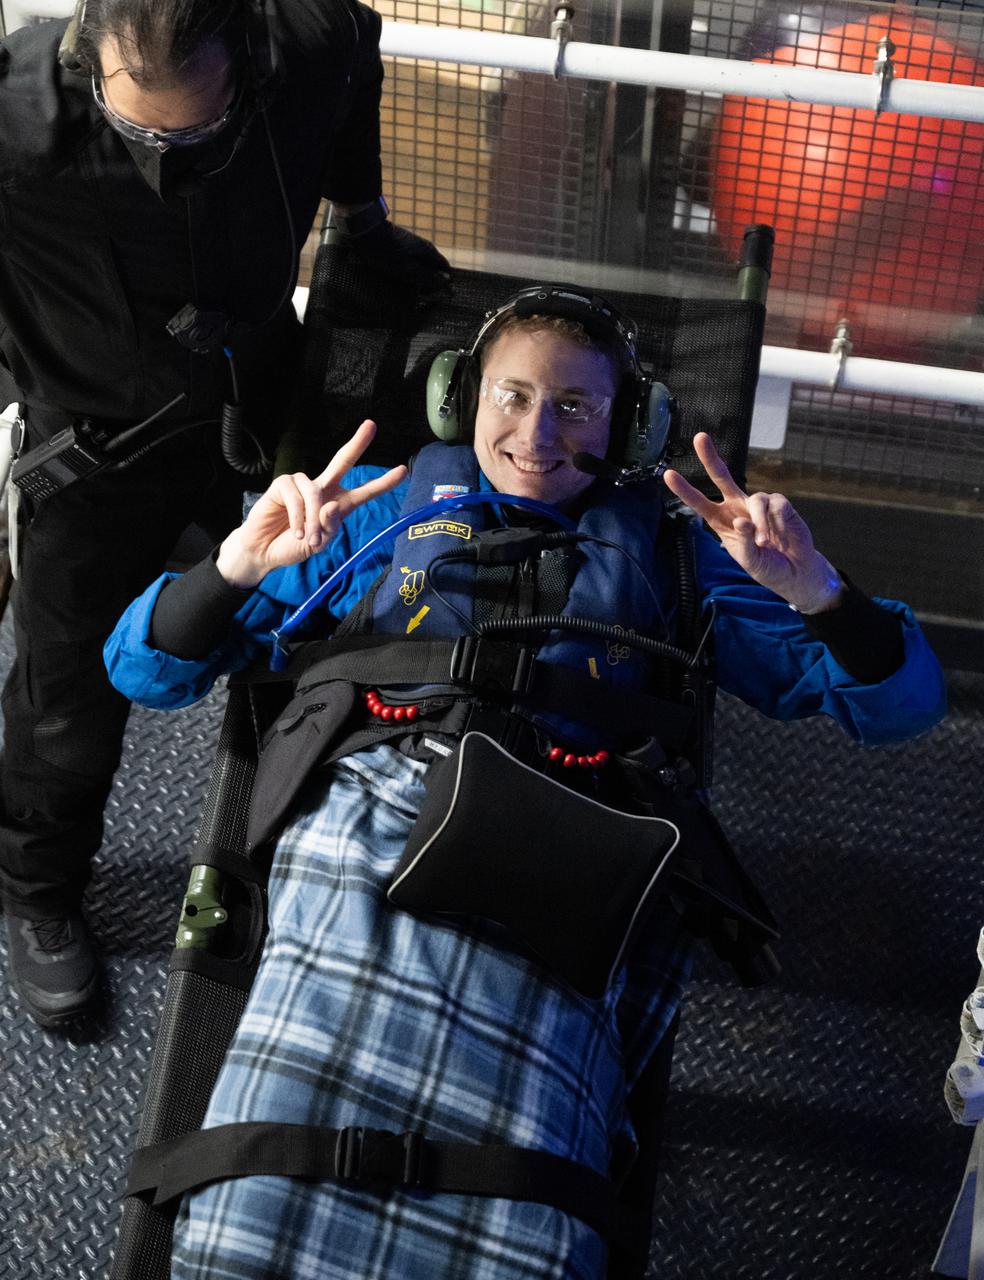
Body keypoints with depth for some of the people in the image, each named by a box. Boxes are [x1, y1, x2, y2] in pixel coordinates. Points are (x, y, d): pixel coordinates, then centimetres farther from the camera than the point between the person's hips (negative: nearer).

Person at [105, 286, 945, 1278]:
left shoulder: (662, 546, 31)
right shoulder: (380, 506, 30)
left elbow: (898, 703, 26)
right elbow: (144, 668, 25)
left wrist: (814, 593, 6)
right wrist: (239, 564, 5)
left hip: (568, 843, 1)